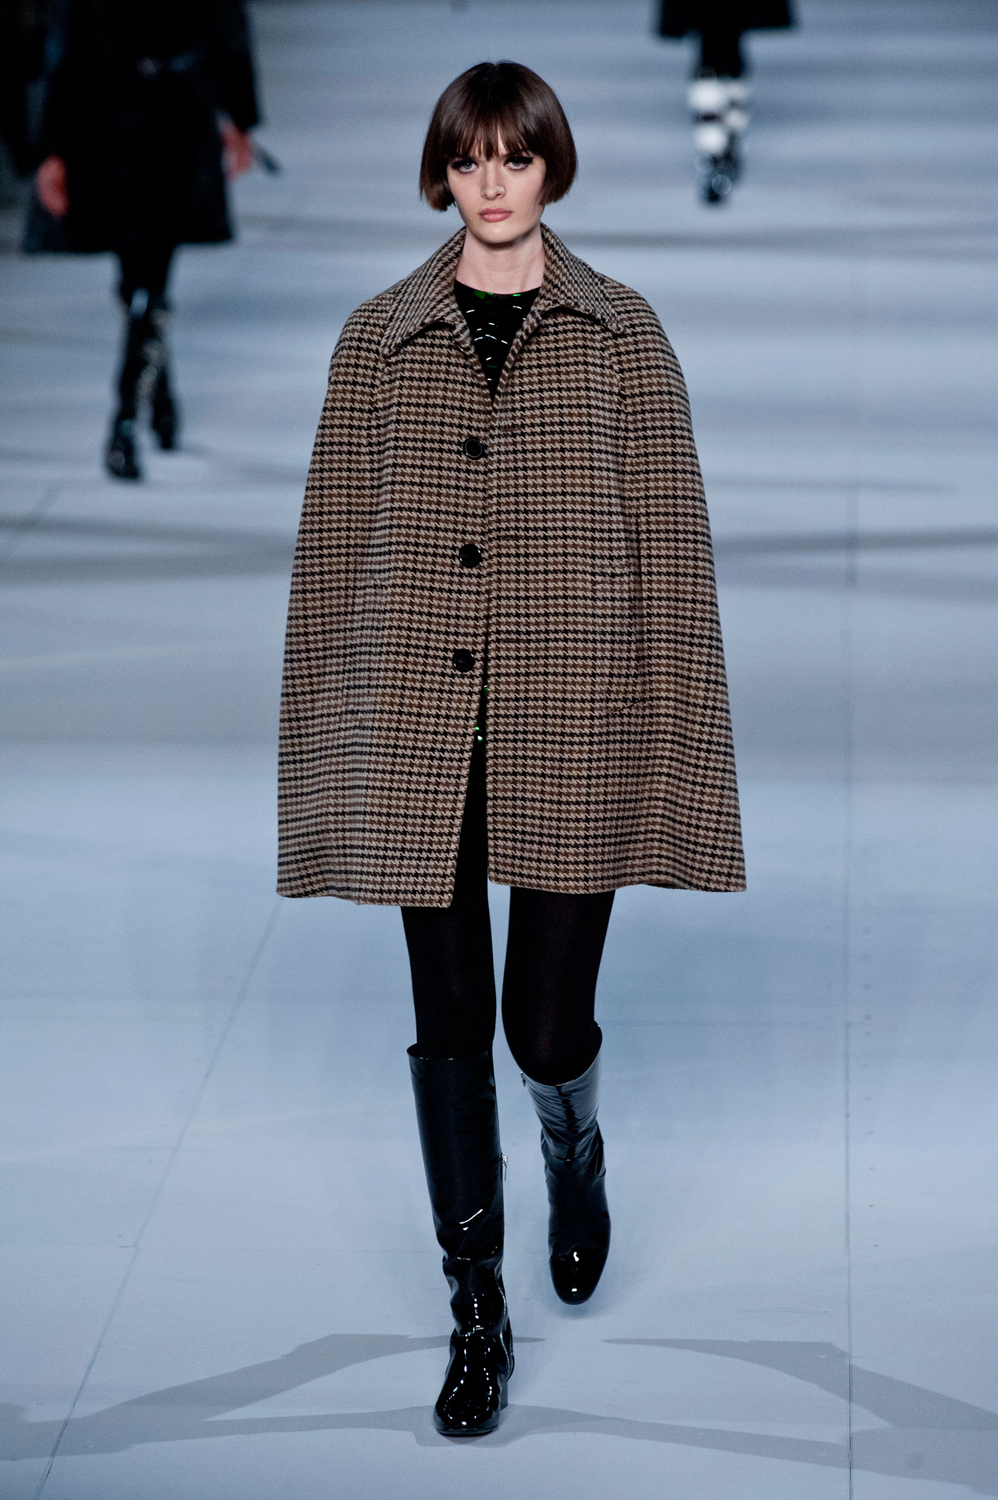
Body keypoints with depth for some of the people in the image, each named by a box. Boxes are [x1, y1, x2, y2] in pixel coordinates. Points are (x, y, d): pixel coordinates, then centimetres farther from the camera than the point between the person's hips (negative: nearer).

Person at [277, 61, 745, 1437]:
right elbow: (335, 543, 7)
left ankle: (574, 1151, 38)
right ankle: (478, 1314, 16)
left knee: (548, 1025, 0)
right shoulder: (381, 339, 6)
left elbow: (669, 541, 3)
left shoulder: (620, 334, 3)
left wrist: (670, 740, -2)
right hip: (421, 736, 1)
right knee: (448, 1023, 4)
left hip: (569, 734, -1)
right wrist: (330, 736, 4)